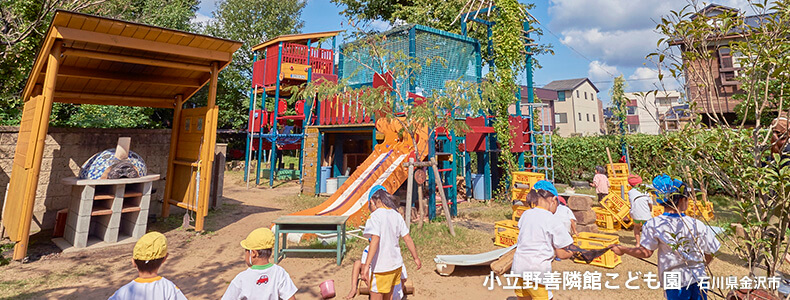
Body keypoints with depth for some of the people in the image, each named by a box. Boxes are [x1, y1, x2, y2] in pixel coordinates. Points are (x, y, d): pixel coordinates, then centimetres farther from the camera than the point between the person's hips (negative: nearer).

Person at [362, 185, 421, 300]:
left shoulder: (376, 215, -15)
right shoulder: (396, 215, 4)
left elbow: (375, 240, -27)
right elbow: (408, 239, 7)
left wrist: (366, 265, -29)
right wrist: (416, 258, 18)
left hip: (380, 267, -7)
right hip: (396, 264, 7)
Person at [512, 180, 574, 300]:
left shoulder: (526, 214, 4)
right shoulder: (553, 221, -12)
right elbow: (561, 254, -6)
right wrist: (575, 251, 16)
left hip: (518, 267, 5)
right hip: (538, 270, -5)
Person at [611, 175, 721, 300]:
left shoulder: (653, 225, -16)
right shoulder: (698, 225, -9)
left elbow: (646, 253, -13)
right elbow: (709, 255, 1)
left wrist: (623, 249, 1)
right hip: (698, 280, 2)